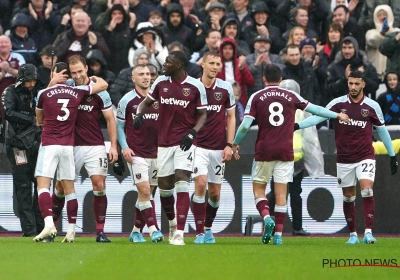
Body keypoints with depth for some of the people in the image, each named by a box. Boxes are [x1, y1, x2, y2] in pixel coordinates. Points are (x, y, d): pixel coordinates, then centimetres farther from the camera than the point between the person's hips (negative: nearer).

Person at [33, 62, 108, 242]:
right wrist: (93, 78, 38)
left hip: (49, 144, -3)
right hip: (68, 146, 3)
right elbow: (103, 85, 18)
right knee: (69, 189, 8)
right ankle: (71, 231, 8)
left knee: (43, 185, -6)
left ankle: (49, 224, -25)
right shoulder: (78, 92, 5)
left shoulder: (43, 94, -1)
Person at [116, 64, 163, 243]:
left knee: (147, 193, 7)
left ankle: (136, 231, 16)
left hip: (155, 153, 4)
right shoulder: (127, 100, -1)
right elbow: (119, 125, 4)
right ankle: (153, 229, -17)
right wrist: (124, 147, -7)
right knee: (144, 191, -15)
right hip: (136, 153, -4)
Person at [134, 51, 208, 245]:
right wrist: (140, 113, -4)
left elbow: (202, 114, 1)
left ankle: (179, 233, -17)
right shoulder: (161, 82, 6)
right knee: (164, 187, 7)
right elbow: (147, 102, 18)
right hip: (164, 141, 4)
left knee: (182, 182, -15)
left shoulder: (195, 86, -5)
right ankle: (172, 222, 34)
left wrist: (192, 133, -14)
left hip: (184, 142, -4)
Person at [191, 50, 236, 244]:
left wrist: (229, 145, 0)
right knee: (200, 184, -18)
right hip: (198, 146, -2)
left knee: (215, 193, 6)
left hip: (219, 148, 2)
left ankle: (208, 228, 27)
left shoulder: (226, 89, 2)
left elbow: (231, 117, 8)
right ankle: (200, 233, -14)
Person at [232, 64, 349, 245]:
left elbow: (245, 125, -6)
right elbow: (314, 109, 14)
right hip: (285, 152, 1)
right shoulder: (291, 96, 5)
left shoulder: (256, 98, 0)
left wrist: (235, 144, 9)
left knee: (258, 188, 9)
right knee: (281, 193, 3)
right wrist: (337, 115, 29)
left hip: (264, 151, -1)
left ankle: (267, 218, -18)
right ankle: (278, 235, 0)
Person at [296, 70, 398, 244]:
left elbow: (382, 131, 7)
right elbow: (319, 116, -13)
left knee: (367, 192, -18)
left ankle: (368, 233, -17)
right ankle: (353, 235, 19)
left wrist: (392, 156, 10)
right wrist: (298, 125, -28)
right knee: (348, 197, 7)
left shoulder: (372, 106, -2)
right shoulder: (338, 103, -3)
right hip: (344, 159, 1)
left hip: (365, 157, -1)